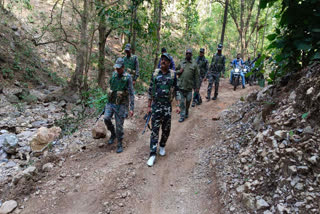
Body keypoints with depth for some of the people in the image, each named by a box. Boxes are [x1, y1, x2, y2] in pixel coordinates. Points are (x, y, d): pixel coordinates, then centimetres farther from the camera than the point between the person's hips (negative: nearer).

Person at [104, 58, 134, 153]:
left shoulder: (128, 77, -10)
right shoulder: (113, 75, 6)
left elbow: (131, 93, -10)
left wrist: (132, 108, -15)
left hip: (121, 105, -4)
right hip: (110, 102, 5)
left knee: (119, 125, -2)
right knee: (106, 118, -13)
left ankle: (120, 145, 15)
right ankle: (113, 134, 15)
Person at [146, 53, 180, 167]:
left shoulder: (173, 74, 2)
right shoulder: (155, 73, 4)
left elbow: (176, 90, 5)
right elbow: (150, 90, 8)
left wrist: (178, 105, -2)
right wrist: (149, 106, 6)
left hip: (167, 106, 0)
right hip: (155, 105, 0)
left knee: (166, 129, 9)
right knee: (155, 130, -2)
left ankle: (162, 146, 35)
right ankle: (153, 154, 0)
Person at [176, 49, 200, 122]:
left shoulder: (194, 64, 5)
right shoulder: (181, 63, 10)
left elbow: (197, 77, 4)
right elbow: (176, 71, 19)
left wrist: (197, 87, 1)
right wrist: (179, 71, -5)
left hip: (189, 86, 0)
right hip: (181, 85, 1)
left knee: (188, 100, 10)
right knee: (182, 101, 0)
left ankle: (186, 112, 33)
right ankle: (182, 116, 7)